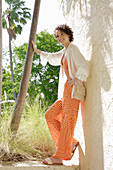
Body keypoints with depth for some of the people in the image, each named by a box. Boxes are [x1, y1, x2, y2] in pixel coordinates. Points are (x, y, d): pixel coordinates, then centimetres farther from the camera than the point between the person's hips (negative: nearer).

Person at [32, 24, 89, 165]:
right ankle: (71, 143, 5)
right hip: (66, 90, 9)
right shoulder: (64, 52, 21)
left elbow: (84, 65, -15)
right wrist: (37, 51, 47)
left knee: (67, 120, -11)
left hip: (73, 88, -9)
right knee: (50, 115, 5)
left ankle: (60, 156, -10)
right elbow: (52, 57, 41)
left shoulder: (73, 48, -4)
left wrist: (77, 78, -27)